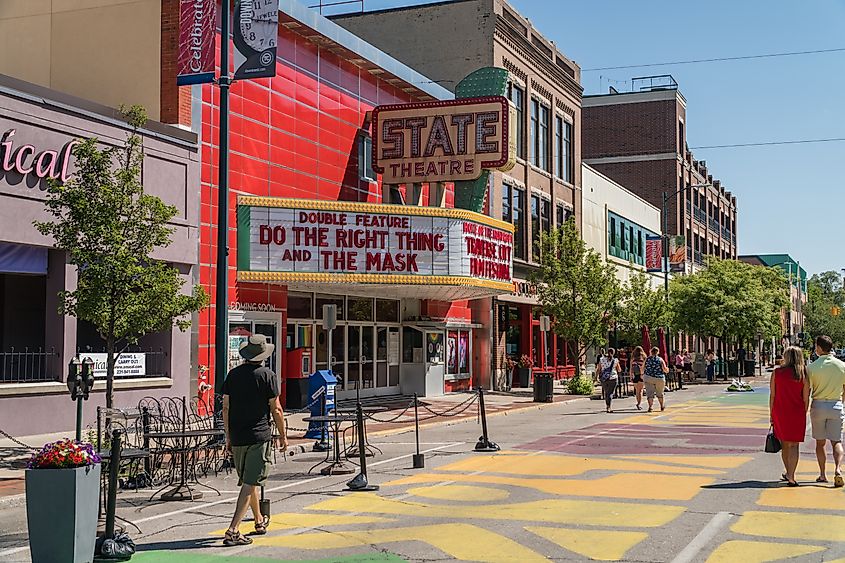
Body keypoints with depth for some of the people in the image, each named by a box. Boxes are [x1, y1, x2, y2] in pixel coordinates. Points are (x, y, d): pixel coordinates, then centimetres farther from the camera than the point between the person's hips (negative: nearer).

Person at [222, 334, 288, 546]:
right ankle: (233, 530, -14)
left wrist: (228, 437, 15)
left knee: (248, 481, 20)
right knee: (250, 483, -5)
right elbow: (275, 409, -7)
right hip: (259, 436, -5)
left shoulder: (233, 375, 7)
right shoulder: (268, 376, -7)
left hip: (237, 438, 5)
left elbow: (226, 408, 8)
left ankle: (260, 521, 37)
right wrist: (283, 435, 5)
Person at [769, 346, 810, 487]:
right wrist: (803, 414, 10)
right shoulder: (803, 375, -3)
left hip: (779, 412, 2)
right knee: (793, 445, 2)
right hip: (797, 413, -2)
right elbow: (806, 398, -2)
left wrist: (771, 414, 7)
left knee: (784, 444, 17)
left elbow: (772, 395, 0)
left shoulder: (776, 372, -1)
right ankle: (791, 476, -7)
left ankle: (788, 472, 31)